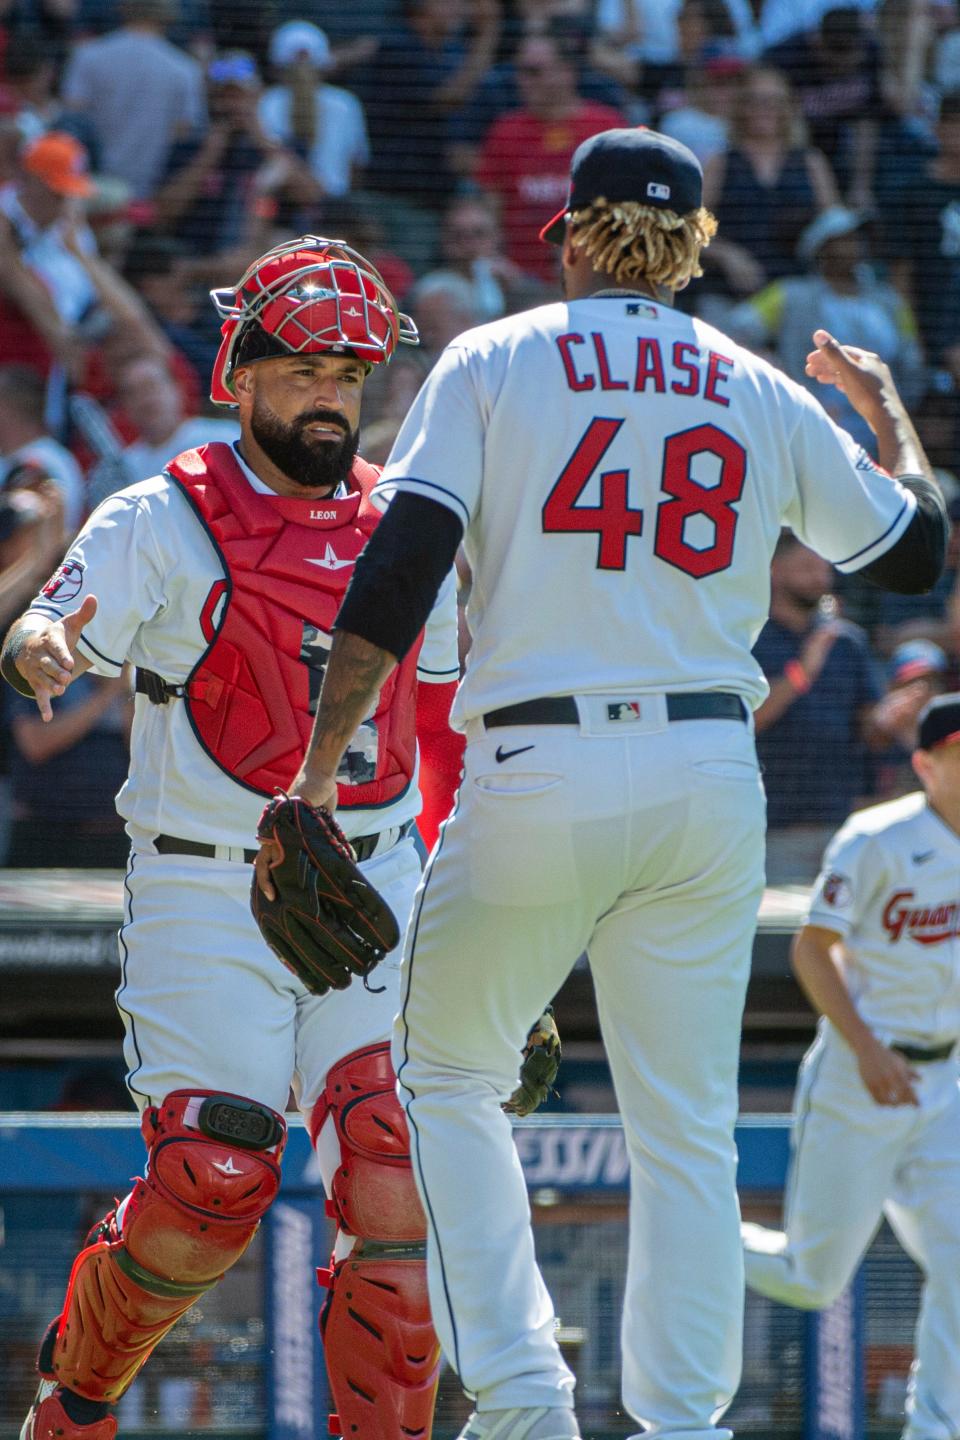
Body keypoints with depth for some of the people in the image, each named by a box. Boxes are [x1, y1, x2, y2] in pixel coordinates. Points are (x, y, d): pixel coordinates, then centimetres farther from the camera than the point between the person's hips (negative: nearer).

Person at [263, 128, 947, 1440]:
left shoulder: (492, 363, 1)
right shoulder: (764, 396, 9)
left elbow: (396, 577, -8)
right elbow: (917, 550, 21)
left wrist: (318, 772, -7)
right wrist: (890, 414, 40)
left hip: (537, 778, -2)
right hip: (711, 778, 2)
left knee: (445, 1068, 15)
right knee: (687, 1126, 8)